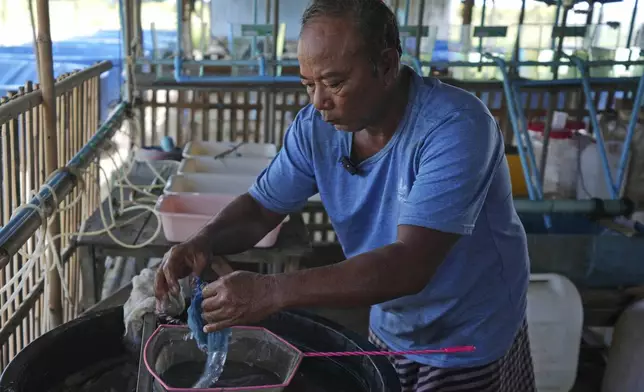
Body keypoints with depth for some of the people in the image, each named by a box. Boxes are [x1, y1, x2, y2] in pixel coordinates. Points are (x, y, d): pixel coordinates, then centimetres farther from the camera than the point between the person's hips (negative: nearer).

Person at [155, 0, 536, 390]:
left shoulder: (455, 128, -30)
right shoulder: (317, 125, -12)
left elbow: (410, 265, -38)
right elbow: (261, 208, -3)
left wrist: (273, 292, -43)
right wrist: (203, 242, -24)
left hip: (470, 345, -4)